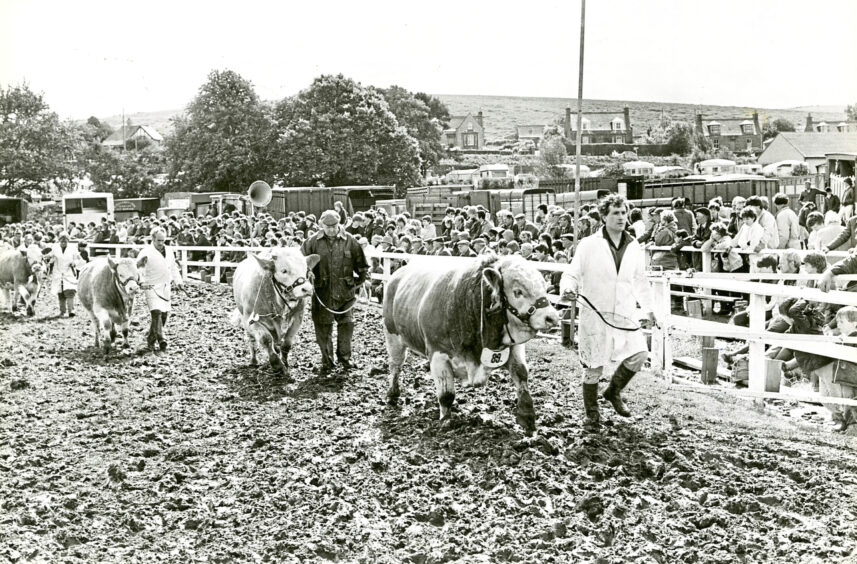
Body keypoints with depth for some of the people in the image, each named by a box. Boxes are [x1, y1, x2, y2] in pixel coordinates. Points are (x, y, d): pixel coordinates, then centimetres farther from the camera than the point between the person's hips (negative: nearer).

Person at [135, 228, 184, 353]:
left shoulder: (169, 251, 12)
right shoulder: (147, 251, -8)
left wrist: (178, 281, 14)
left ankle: (151, 342, 22)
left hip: (166, 287, 7)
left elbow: (174, 267, 24)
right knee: (156, 313, -19)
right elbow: (136, 267, -17)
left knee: (164, 315, 9)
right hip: (152, 287, -7)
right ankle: (160, 340, -20)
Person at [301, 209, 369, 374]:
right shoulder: (313, 242, -1)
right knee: (323, 327, 3)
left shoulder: (349, 241, 1)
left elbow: (362, 265, 11)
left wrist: (358, 282, 8)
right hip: (322, 293, -1)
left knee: (346, 324, 7)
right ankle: (326, 362, 15)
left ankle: (345, 357, 26)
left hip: (345, 293, 1)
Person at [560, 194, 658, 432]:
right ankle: (591, 414, 24)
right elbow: (572, 275, -2)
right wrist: (568, 288, -23)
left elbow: (640, 281, 20)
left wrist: (648, 308, 24)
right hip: (595, 315, -3)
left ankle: (614, 391, 16)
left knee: (639, 354, -13)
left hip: (625, 315, 4)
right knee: (594, 367, 3)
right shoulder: (588, 245, -6)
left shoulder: (634, 247, 7)